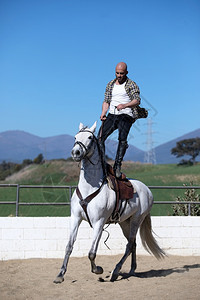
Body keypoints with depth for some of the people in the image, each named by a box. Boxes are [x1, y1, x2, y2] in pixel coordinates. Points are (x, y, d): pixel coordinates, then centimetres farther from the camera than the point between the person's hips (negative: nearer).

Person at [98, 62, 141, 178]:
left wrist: (125, 105, -27)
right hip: (112, 115, 4)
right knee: (100, 137, -13)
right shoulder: (110, 84, 19)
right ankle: (103, 164, -14)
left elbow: (137, 100, -9)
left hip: (126, 115, -4)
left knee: (122, 138, -24)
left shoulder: (132, 85, 4)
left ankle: (117, 166, -23)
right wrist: (103, 113, 3)